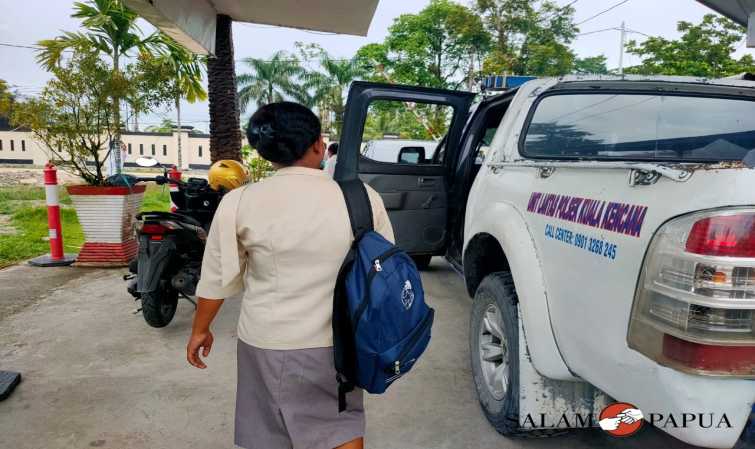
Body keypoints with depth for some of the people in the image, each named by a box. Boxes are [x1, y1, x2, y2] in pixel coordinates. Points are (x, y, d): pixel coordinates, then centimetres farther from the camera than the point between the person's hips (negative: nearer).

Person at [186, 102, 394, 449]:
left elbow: (217, 279, -2)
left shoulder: (239, 203, -11)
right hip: (337, 343, 1)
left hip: (266, 342, 0)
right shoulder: (363, 198, -9)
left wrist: (200, 330, 14)